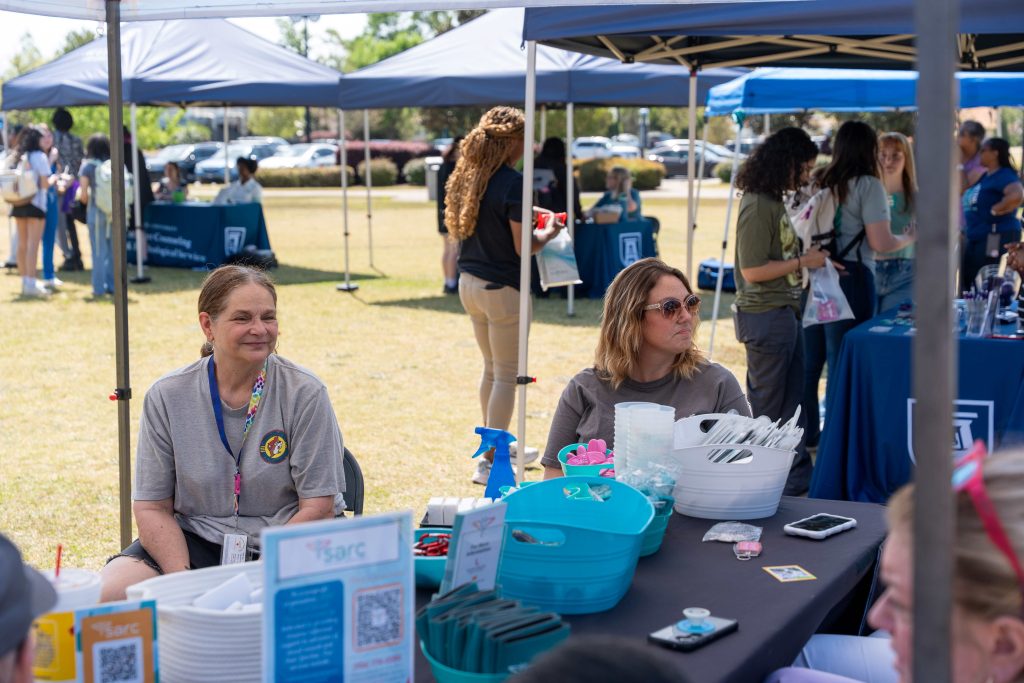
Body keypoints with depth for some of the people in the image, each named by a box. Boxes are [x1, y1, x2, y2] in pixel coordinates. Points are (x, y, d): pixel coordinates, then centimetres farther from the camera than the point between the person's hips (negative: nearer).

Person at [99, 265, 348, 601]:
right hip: (197, 540, 3)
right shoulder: (167, 397, -1)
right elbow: (152, 507, 1)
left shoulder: (304, 393, -7)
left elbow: (317, 507, -8)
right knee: (107, 594, -24)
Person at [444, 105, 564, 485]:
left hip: (470, 283, 8)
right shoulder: (512, 183, -19)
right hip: (502, 289, -8)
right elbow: (523, 247, -19)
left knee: (491, 368, 21)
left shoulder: (467, 177, 5)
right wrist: (549, 231, 2)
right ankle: (491, 462, 6)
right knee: (507, 376, 2)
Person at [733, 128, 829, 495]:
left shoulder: (775, 201, 10)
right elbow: (752, 270, -21)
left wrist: (809, 254, 6)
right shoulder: (757, 206, -18)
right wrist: (803, 261, -15)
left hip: (787, 312, 10)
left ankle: (799, 478, 26)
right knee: (766, 409, 2)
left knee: (791, 401, 16)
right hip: (766, 316, -10)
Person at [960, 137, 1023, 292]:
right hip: (976, 238, 10)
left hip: (996, 238, -10)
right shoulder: (985, 176, 15)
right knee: (969, 283, 15)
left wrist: (995, 210, -22)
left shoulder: (1004, 175, -14)